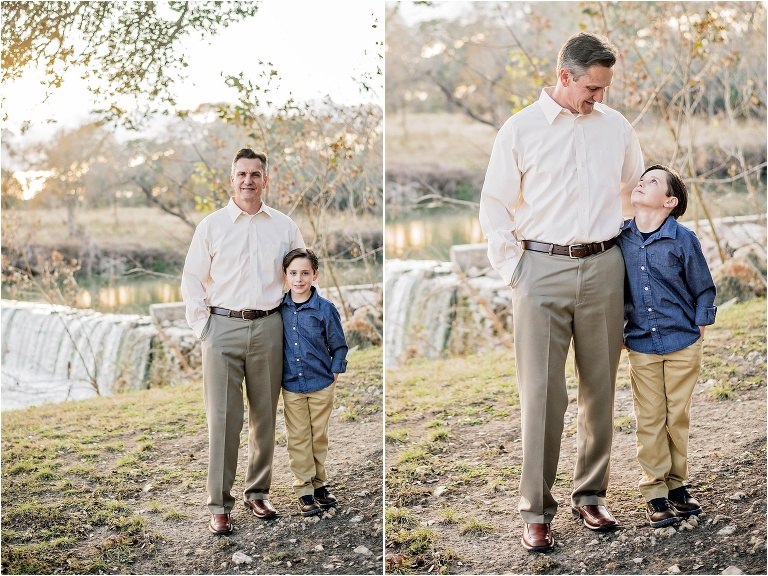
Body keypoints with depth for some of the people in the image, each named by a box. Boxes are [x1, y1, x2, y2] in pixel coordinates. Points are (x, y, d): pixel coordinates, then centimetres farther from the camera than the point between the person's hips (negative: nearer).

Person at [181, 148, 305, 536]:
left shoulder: (284, 227, 8)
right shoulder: (211, 225, 4)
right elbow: (192, 280, 6)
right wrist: (202, 329, 0)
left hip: (268, 328, 2)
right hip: (223, 327, -2)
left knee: (265, 415, 9)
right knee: (223, 418, -4)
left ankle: (258, 492, 23)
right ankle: (219, 505, 1)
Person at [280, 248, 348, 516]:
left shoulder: (325, 309, -10)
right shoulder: (279, 309, -3)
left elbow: (339, 346, 0)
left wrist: (335, 373, -4)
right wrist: (275, 374, 7)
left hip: (321, 386, -1)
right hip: (291, 386, 1)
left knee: (319, 436, 11)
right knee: (298, 438, 5)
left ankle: (319, 483, 25)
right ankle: (304, 489, 14)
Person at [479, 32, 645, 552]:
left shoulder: (617, 127, 8)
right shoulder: (521, 129, 0)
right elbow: (495, 204, 4)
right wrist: (511, 269, -2)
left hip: (603, 268, 3)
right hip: (543, 269, -3)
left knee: (600, 387, 8)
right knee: (541, 391, -5)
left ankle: (591, 494, 22)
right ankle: (537, 510, 3)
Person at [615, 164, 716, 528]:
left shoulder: (683, 239, -9)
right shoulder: (619, 238, -2)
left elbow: (703, 289, 2)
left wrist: (698, 327, -1)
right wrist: (617, 330, 7)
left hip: (682, 346, -1)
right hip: (641, 346, 1)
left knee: (678, 416, 8)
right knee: (650, 419, 5)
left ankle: (677, 484, 23)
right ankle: (654, 491, 14)